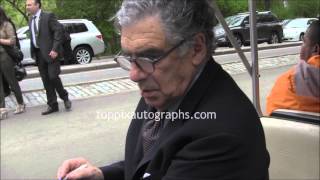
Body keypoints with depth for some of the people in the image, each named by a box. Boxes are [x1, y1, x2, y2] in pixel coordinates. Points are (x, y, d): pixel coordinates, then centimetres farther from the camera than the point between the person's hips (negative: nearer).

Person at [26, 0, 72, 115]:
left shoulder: (48, 16, -6)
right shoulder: (31, 21, 16)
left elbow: (58, 31, -13)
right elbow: (33, 37, 19)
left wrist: (55, 49, -20)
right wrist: (33, 53, 8)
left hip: (50, 53, -7)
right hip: (38, 54, 7)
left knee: (53, 77, -12)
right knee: (46, 81, 6)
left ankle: (64, 97, 13)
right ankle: (52, 105, 14)